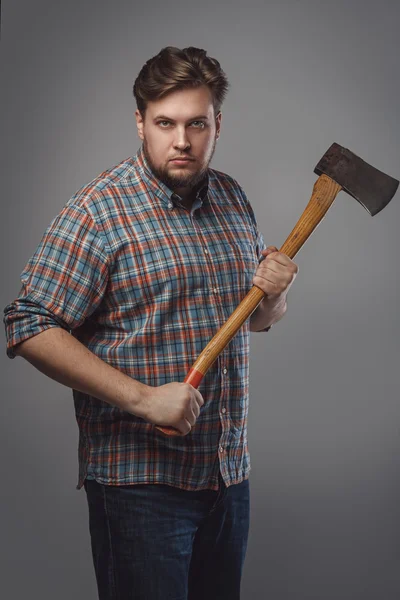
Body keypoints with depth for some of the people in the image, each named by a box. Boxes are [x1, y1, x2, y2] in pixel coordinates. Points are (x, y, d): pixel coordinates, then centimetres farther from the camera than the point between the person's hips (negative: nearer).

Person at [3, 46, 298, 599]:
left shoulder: (234, 199, 9)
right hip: (140, 477, -6)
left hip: (229, 470, 7)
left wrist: (274, 293, -4)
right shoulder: (100, 211, -12)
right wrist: (142, 397, -23)